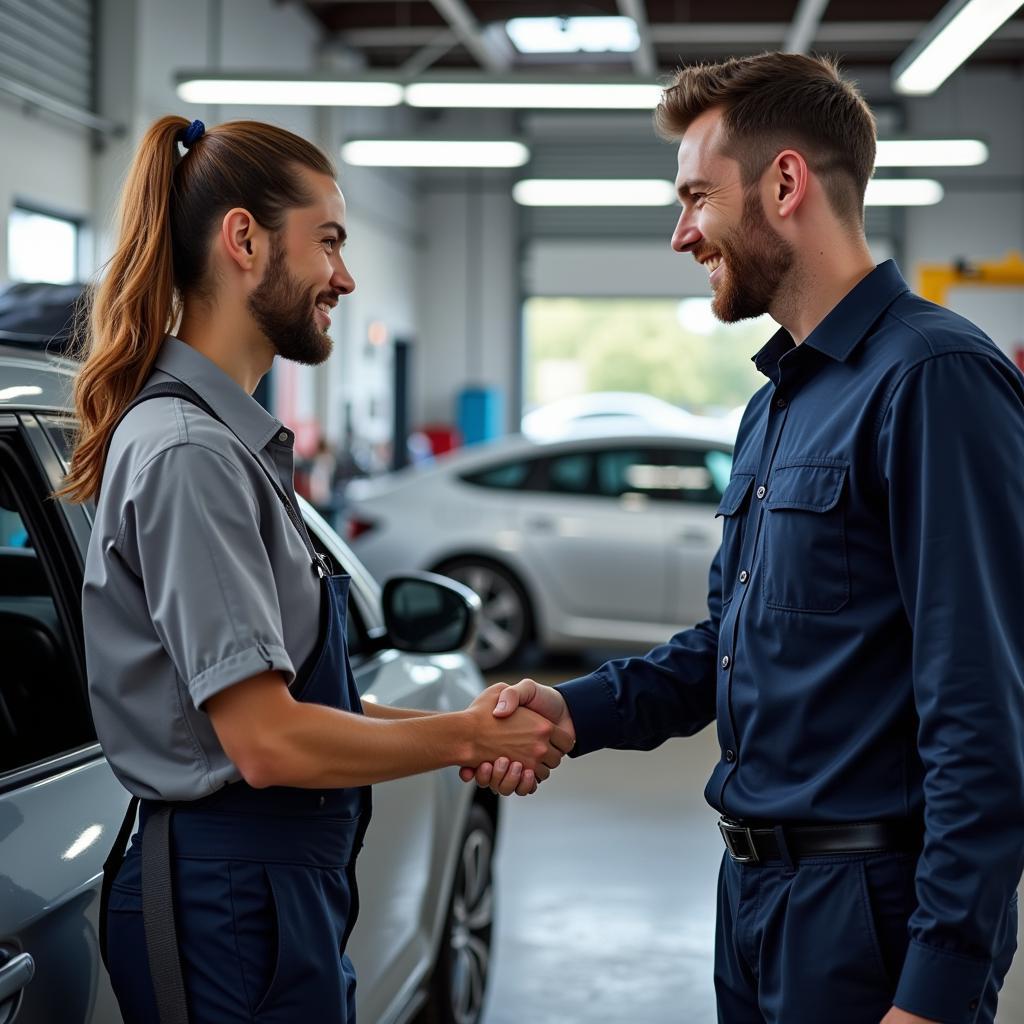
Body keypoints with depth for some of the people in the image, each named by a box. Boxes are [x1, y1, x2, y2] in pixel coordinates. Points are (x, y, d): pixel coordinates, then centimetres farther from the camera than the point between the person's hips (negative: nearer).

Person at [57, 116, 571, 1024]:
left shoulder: (232, 439, 12)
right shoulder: (188, 453, -18)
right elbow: (267, 740, -22)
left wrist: (453, 726, 4)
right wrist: (466, 736, -10)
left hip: (284, 885, 9)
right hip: (232, 903, -9)